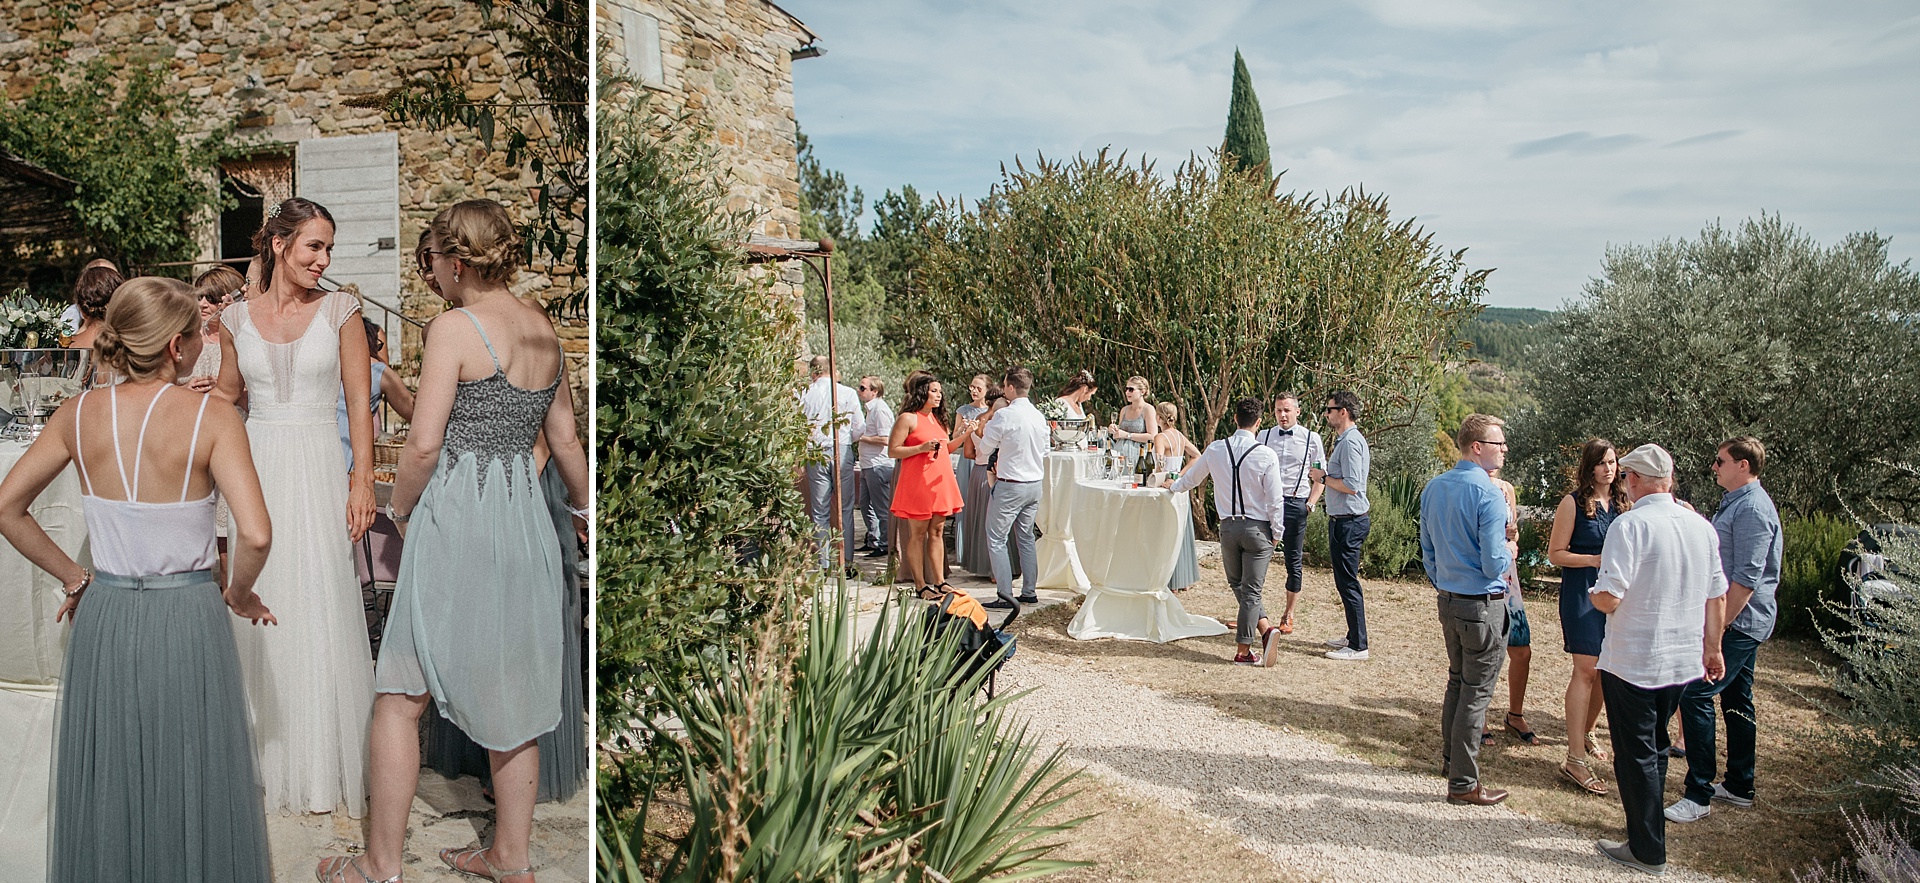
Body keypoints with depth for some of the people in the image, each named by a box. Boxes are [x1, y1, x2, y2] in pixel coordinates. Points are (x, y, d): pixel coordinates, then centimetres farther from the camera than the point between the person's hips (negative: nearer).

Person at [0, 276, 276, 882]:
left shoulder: (79, 414, -2)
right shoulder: (213, 419, -15)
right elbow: (255, 535, -23)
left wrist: (72, 577, 11)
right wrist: (239, 595, -5)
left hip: (103, 617, 4)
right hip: (188, 617, -4)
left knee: (107, 783, 21)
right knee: (192, 786, 12)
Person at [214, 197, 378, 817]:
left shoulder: (339, 310, 0)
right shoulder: (239, 318, 7)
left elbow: (360, 399, -3)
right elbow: (227, 395, 19)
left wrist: (362, 479, -10)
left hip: (318, 467, -3)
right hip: (257, 466, 3)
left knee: (321, 607, -2)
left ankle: (324, 759, 11)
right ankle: (270, 749, 20)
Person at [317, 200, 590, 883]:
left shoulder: (454, 327, -12)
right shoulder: (544, 330, 8)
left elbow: (424, 443, -17)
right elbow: (566, 439, 16)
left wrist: (399, 509, 2)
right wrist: (583, 506, 31)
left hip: (456, 519, -7)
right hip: (524, 519, 7)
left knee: (399, 697, 6)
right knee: (511, 695, 15)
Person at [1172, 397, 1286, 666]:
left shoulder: (1215, 450, -2)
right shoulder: (1266, 455, -12)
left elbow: (1192, 477, 16)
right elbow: (1275, 500, -10)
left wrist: (1174, 486, 37)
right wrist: (1276, 533, 4)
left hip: (1228, 526, 3)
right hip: (1257, 528, -2)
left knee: (1237, 584, 19)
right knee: (1251, 589, 3)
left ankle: (1265, 628, 4)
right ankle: (1242, 651, 4)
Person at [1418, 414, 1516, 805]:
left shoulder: (1433, 488, 5)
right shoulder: (1488, 494, -19)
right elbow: (1493, 565, -20)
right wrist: (1508, 557, 2)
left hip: (1448, 600, 8)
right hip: (1483, 605, -8)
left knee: (1456, 683, 23)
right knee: (1476, 692, 1)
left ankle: (1451, 757, 37)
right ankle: (1463, 783, 8)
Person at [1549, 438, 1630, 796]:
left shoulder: (1624, 504, 8)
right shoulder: (1574, 503, -6)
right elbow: (1555, 554, -6)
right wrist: (1595, 559, -18)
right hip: (1582, 593, -6)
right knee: (1586, 669, -10)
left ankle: (1587, 732, 33)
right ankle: (1575, 759, -9)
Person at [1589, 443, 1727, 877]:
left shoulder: (1630, 524, -19)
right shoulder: (1702, 526, 2)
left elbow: (1609, 598, -24)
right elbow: (1717, 597, 9)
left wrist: (1592, 592, -1)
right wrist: (1712, 649, 21)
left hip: (1632, 662, -7)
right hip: (1683, 661, 7)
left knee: (1636, 754, 5)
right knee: (1656, 747, 21)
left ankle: (1647, 850, 14)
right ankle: (1646, 822, 35)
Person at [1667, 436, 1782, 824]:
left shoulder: (1752, 509, -19)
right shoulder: (1735, 502, 13)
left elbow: (1747, 578, -23)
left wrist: (1718, 628, -21)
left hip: (1738, 621, -11)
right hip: (1740, 620, 11)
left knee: (1696, 695, -13)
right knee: (1736, 699, 16)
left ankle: (1698, 795, -9)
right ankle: (1739, 786, 27)